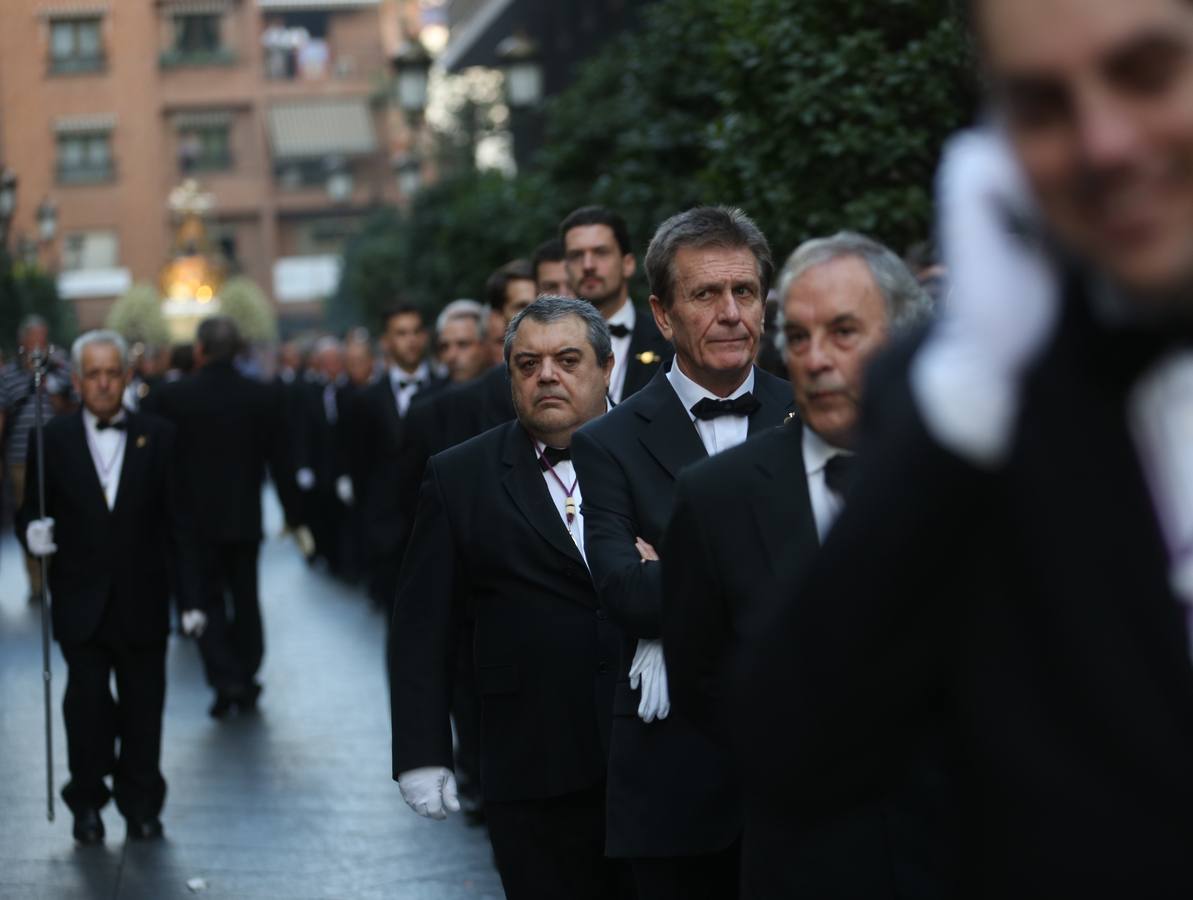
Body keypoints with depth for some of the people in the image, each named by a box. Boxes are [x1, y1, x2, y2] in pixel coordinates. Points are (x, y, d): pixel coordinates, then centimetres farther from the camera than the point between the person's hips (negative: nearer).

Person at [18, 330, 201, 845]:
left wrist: (189, 596, 0)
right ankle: (87, 802, 12)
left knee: (143, 706, 5)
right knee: (86, 705, -4)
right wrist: (32, 533, -18)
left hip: (142, 604, 1)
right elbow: (30, 513, 6)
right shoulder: (52, 441, 4)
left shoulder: (158, 438, 5)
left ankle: (141, 804, 18)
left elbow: (178, 523, 4)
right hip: (81, 605, -1)